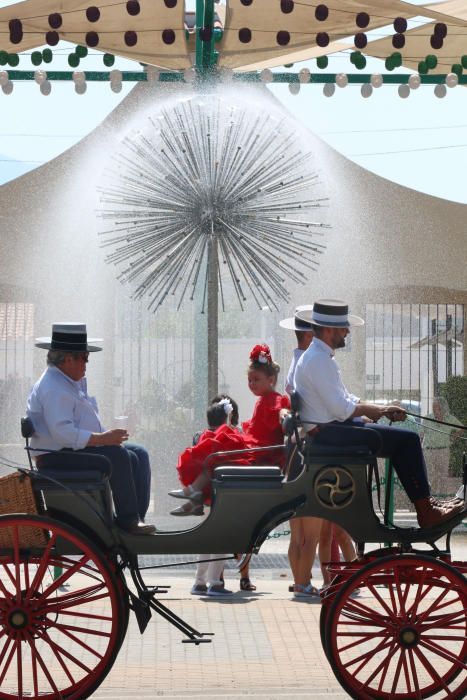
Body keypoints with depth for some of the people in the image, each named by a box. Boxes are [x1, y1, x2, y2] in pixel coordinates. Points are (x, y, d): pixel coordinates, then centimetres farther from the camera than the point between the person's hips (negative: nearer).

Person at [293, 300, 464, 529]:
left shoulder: (319, 356, 16)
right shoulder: (319, 360, -18)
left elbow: (345, 399, 19)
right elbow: (341, 409, -22)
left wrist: (382, 410, 8)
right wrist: (379, 410, -9)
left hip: (328, 427, 11)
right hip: (328, 433, -11)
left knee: (406, 439, 14)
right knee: (407, 440, -12)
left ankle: (425, 501, 15)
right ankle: (426, 511, -8)